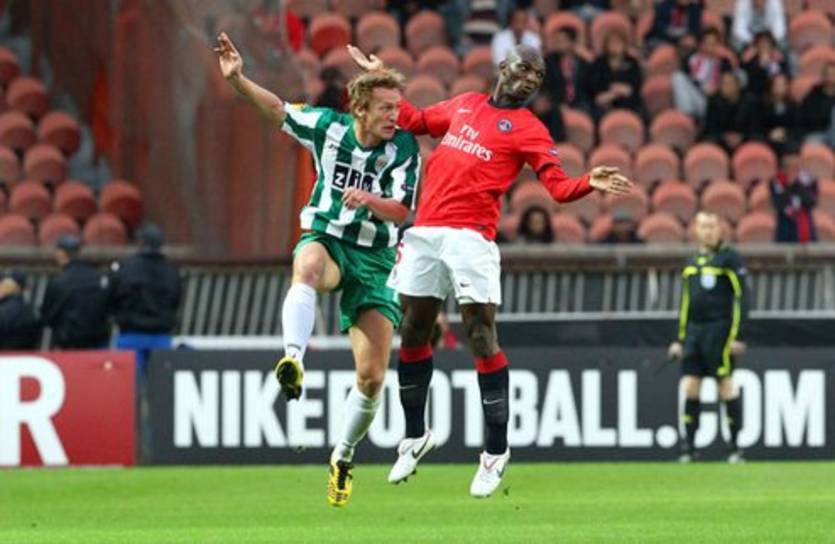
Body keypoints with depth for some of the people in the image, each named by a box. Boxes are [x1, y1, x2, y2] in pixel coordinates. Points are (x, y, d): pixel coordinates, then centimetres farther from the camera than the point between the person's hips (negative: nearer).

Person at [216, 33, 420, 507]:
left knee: (372, 376, -7)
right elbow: (279, 110, 9)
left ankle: (343, 456, 18)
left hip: (375, 260, 0)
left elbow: (403, 211, -17)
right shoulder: (329, 127, -3)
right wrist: (239, 80, -3)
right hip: (326, 240, 0)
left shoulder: (404, 149, -9)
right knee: (308, 267, -42)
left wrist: (367, 199, -36)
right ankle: (293, 362, -60)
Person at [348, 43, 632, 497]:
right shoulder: (465, 104, 18)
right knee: (412, 333, 10)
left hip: (471, 236, -5)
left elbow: (558, 187, -5)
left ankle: (495, 451, 0)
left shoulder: (529, 129, 4)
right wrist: (381, 79, 32)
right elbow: (419, 121, 34)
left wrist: (590, 184, -25)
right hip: (424, 232, 5)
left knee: (481, 337, -9)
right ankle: (415, 436, 27)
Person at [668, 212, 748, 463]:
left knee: (726, 384, -6)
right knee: (690, 387, 0)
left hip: (719, 329, -6)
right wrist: (680, 340, 18)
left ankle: (737, 447, -1)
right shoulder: (691, 262, 16)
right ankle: (688, 447, 3)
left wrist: (738, 336, -13)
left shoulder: (729, 258, -3)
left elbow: (741, 297, -7)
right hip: (694, 330, 6)